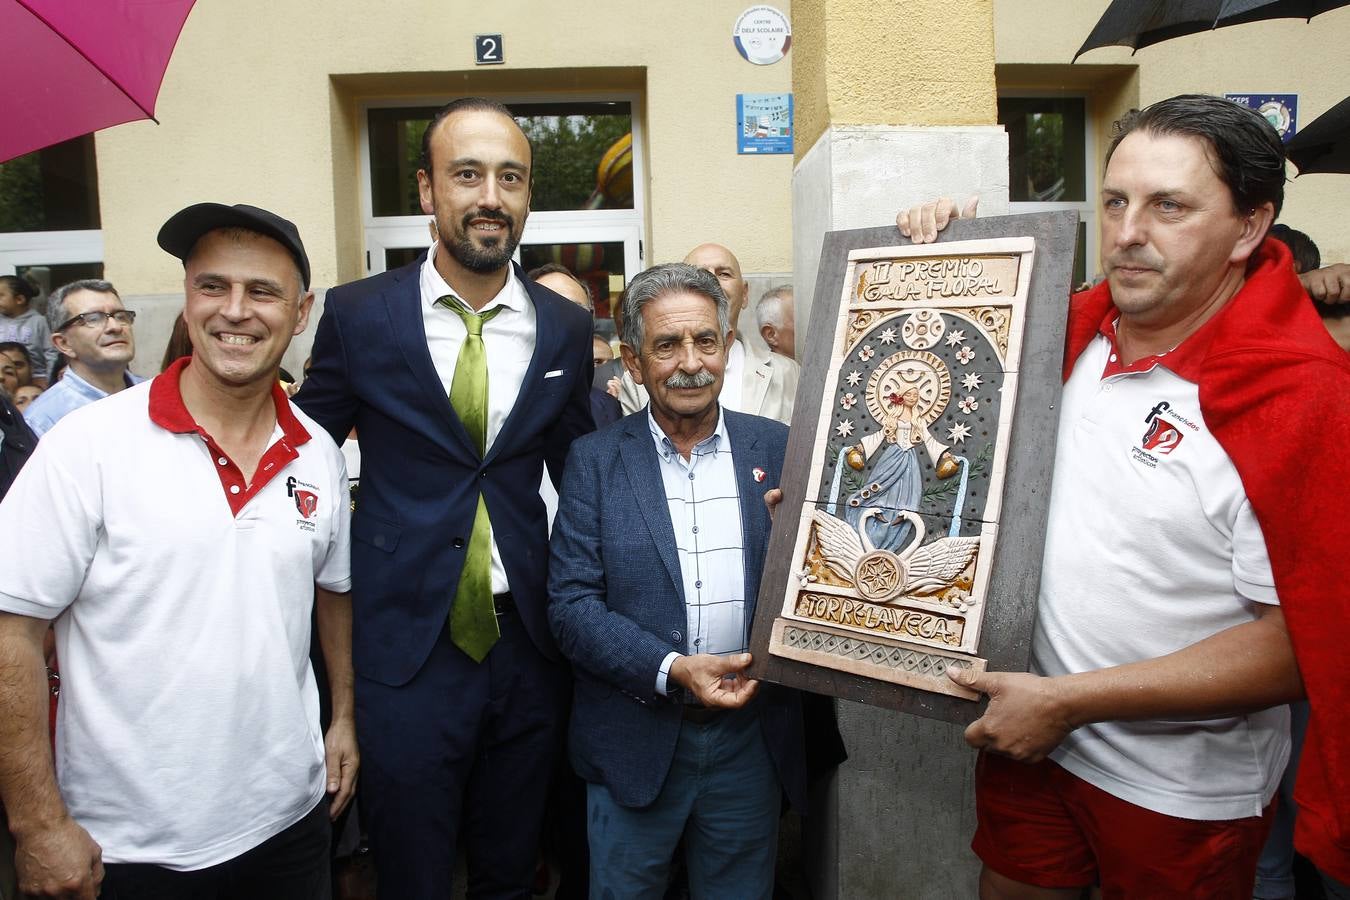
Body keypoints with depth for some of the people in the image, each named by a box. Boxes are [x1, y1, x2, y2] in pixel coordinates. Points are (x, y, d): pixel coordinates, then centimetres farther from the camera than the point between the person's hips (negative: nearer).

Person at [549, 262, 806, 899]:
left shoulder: (776, 448, 0)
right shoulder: (595, 461, -4)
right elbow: (571, 606, -8)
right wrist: (672, 670, -19)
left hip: (752, 740, 2)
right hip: (636, 740, -1)